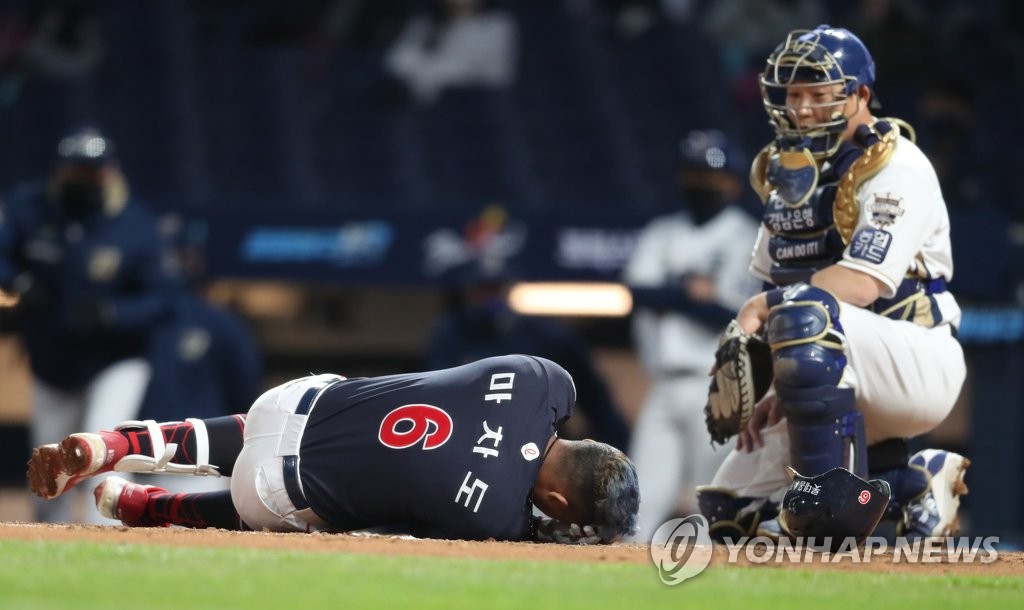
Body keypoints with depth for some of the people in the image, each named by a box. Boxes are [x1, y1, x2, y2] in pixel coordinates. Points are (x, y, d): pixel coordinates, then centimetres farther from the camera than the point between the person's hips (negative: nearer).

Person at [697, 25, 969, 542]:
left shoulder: (896, 169, -12)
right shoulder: (787, 176, 13)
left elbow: (863, 284, -26)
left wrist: (765, 305, -34)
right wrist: (780, 391, 0)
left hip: (920, 366, -9)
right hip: (844, 390, 9)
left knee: (803, 309, -37)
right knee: (731, 512, 1)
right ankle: (911, 485, 10)